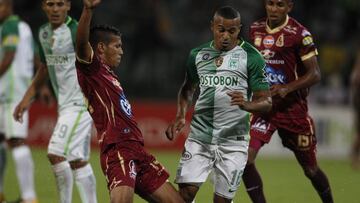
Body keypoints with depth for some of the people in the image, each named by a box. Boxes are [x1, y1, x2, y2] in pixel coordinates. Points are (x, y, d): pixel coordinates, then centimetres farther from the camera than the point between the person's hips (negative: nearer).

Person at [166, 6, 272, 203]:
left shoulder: (251, 57, -4)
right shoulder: (198, 54, 9)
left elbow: (266, 102, -6)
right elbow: (187, 88, 25)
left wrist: (246, 104, -27)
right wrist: (180, 115, 7)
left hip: (233, 141, -3)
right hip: (199, 137, 3)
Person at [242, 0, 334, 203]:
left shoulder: (299, 34, -12)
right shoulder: (255, 30, 4)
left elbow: (314, 74, -13)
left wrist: (287, 89, -26)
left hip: (293, 108, -3)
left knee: (310, 168, 9)